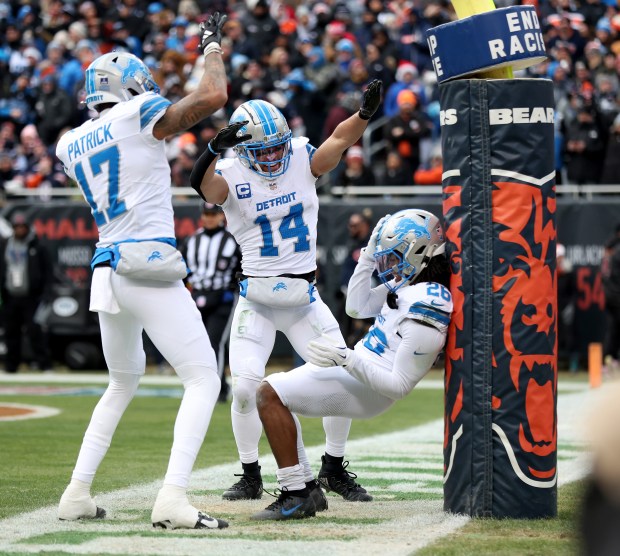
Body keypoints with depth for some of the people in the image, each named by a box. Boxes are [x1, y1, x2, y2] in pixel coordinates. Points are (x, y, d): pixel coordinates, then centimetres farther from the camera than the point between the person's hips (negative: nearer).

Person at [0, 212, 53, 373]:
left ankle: (44, 364, -8)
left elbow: (47, 273, 0)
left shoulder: (37, 247, -1)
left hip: (31, 298, -4)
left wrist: (46, 294, -7)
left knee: (35, 331, -10)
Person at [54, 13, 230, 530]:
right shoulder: (136, 117, -4)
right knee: (203, 379, -3)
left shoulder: (72, 144, 14)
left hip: (107, 269, 7)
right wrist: (211, 45, 6)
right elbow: (212, 97, -10)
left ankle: (78, 493, 20)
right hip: (150, 268, -7)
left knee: (122, 383, 26)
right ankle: (173, 498, -19)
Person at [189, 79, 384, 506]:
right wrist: (217, 146, -50)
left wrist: (365, 113, -36)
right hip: (256, 300, -2)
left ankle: (335, 467, 19)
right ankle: (250, 475, 7)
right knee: (245, 387, -12)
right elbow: (203, 184, -31)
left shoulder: (301, 159, -2)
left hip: (304, 298, 3)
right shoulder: (233, 176, -10)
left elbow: (340, 139, -16)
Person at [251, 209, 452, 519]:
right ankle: (303, 488, 15)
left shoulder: (426, 312, -25)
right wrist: (370, 254, 9)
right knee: (273, 390, 19)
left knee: (270, 394, -20)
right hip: (354, 370, 11)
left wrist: (346, 358, -26)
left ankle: (296, 498, -18)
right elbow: (357, 307, 19)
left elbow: (399, 386, -25)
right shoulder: (409, 284, 5)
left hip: (363, 388, -11)